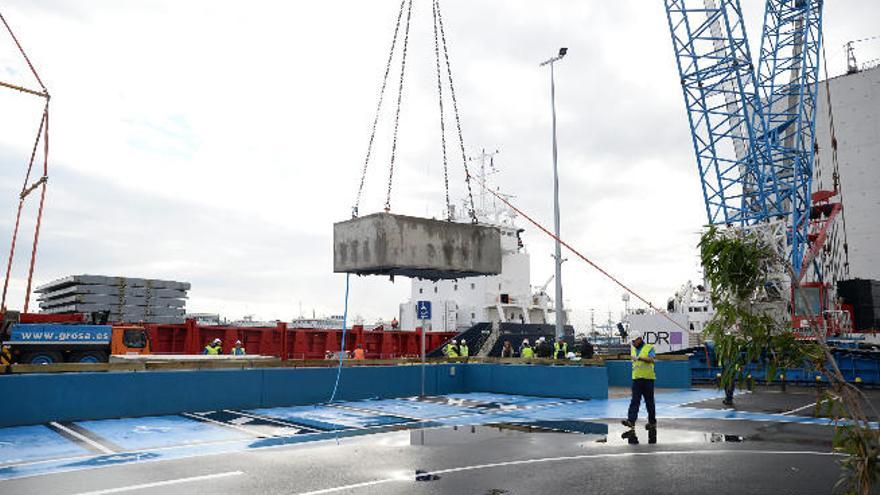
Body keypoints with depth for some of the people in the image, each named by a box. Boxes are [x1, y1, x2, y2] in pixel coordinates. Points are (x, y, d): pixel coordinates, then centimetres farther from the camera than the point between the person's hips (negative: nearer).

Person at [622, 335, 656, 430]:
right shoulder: (633, 349, 14)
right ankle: (631, 420, -13)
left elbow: (651, 360, -19)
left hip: (648, 378, -4)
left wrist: (639, 358, -30)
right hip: (636, 378, 4)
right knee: (635, 401, -5)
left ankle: (652, 421, 17)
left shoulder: (649, 348, -4)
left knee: (649, 401, 5)